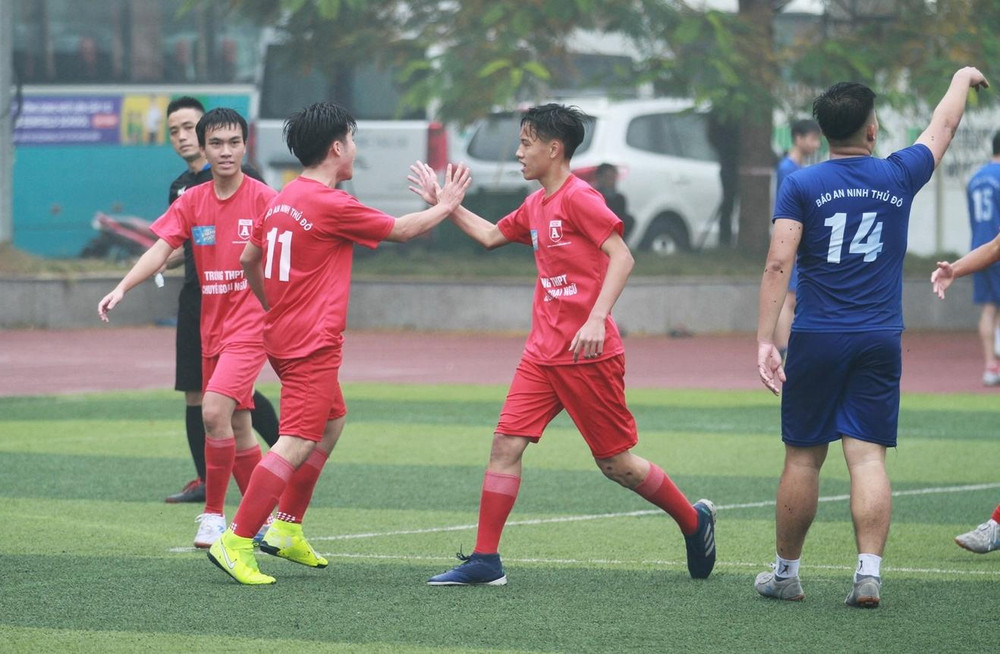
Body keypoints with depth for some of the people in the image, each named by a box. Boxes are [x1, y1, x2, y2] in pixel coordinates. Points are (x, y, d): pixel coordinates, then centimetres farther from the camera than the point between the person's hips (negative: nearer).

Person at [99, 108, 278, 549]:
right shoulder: (191, 202, 5)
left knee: (215, 411, -21)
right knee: (236, 427, 11)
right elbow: (161, 249, -4)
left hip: (250, 324, -6)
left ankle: (214, 515, -11)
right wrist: (122, 288, -18)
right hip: (212, 326, 6)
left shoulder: (263, 198, -7)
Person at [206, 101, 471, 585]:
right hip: (313, 344, -10)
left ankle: (287, 529, 25)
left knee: (332, 423, 24)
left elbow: (248, 259, 18)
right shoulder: (331, 204, -16)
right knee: (296, 444, -13)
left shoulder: (283, 200, 10)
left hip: (284, 335, 10)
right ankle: (236, 542, -19)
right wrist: (446, 205, 11)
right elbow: (400, 231, -5)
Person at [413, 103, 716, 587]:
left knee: (615, 463, 1)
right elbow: (490, 236, 31)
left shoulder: (578, 198, -11)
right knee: (506, 443, -4)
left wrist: (597, 318, -28)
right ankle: (485, 561, -3)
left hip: (589, 355, -8)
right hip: (543, 354, 8)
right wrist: (442, 202, 26)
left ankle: (694, 521, 23)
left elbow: (621, 257, -19)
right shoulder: (535, 206, 14)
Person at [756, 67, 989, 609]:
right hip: (880, 341, 1)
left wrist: (764, 340, -11)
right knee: (868, 457, -2)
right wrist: (963, 79, 42)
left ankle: (786, 573, 15)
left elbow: (778, 265, -10)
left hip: (816, 340, -1)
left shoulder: (801, 186, -2)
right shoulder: (899, 177, 3)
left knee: (803, 458, 6)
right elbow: (943, 126, 23)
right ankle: (869, 573, -13)